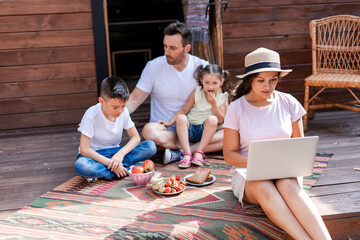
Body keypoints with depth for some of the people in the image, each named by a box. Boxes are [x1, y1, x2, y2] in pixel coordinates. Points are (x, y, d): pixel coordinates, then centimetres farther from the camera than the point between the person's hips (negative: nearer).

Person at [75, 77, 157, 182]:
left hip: (115, 152, 5)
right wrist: (110, 163, -30)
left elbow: (135, 137, -3)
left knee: (151, 146, -17)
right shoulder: (91, 115, -21)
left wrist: (121, 153, -22)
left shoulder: (123, 112, -8)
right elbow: (84, 150, -24)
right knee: (80, 166, -39)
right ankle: (128, 169, -29)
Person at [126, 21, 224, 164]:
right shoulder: (154, 67, -4)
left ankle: (180, 153, -26)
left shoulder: (202, 67, -1)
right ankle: (199, 149, -23)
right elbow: (134, 100, -4)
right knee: (149, 131, -37)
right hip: (165, 127, -1)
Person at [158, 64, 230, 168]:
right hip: (190, 129, 1)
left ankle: (199, 152, -28)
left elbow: (220, 120, -3)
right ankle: (187, 153, -34)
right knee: (181, 118, -29)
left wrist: (213, 103, -13)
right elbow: (184, 110, 3)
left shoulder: (222, 97, 3)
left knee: (212, 119, -31)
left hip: (206, 130, 0)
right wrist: (170, 122, -6)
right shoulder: (196, 93, 1)